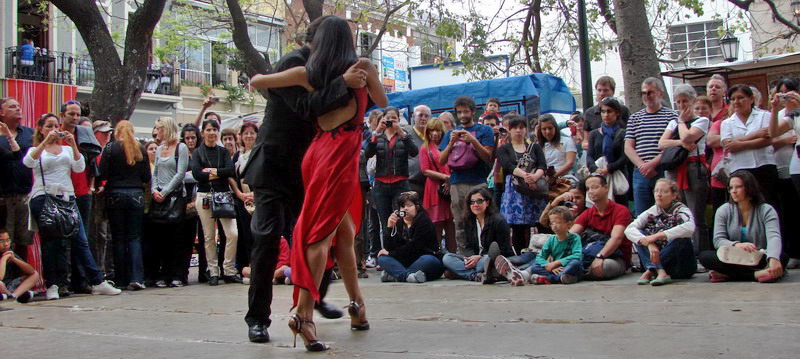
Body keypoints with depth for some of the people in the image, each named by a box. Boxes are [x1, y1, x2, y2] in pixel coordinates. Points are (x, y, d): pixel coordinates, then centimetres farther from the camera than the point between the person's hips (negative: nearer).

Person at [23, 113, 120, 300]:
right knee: (49, 243, -2)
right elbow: (28, 162, -12)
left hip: (67, 197, 2)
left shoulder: (67, 149, 19)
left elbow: (79, 168, 3)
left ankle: (98, 283, -3)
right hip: (43, 198, -2)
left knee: (81, 241, -2)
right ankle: (52, 285, 5)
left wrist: (73, 144, -7)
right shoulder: (36, 150, 11)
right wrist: (46, 141, -18)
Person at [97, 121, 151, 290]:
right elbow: (147, 177, 2)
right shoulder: (141, 149, 2)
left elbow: (102, 174, -7)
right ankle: (136, 277, -8)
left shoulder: (111, 148, -4)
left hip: (116, 195, -1)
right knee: (135, 237, 4)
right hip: (136, 195, 1)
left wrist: (115, 177, 13)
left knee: (119, 238, 6)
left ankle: (122, 279, 8)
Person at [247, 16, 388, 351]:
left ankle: (357, 305, 23)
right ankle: (304, 313, -20)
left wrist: (261, 74, 41)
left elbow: (256, 82, 19)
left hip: (317, 151, 5)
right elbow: (383, 102, 18)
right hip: (342, 155, -5)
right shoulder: (362, 67, 2)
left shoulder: (307, 73, 10)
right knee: (322, 233, -11)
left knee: (345, 230, 16)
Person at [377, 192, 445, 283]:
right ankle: (408, 275, -42)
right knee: (382, 258, -16)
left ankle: (394, 275, -36)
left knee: (428, 260, -37)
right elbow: (388, 248, -3)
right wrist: (390, 227, -16)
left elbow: (414, 247, -16)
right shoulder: (398, 223, 8)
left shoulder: (424, 222, -6)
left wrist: (391, 253, -12)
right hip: (405, 263, 5)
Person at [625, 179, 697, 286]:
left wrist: (657, 235, -33)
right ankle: (660, 272, -33)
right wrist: (649, 243, -32)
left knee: (681, 238, -30)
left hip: (682, 267, -3)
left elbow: (689, 228, -32)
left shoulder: (681, 211, -7)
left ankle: (650, 272, -24)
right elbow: (629, 229, -15)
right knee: (638, 234, -15)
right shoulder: (651, 212, 1)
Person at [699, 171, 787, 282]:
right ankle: (757, 274, -34)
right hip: (732, 259, 1)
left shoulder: (766, 210, -3)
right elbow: (718, 240, -6)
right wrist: (737, 245, -30)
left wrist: (773, 259, -43)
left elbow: (774, 237, -20)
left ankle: (727, 274, -34)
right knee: (705, 256, -25)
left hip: (758, 259, -1)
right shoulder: (724, 211, 3)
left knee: (782, 256, -31)